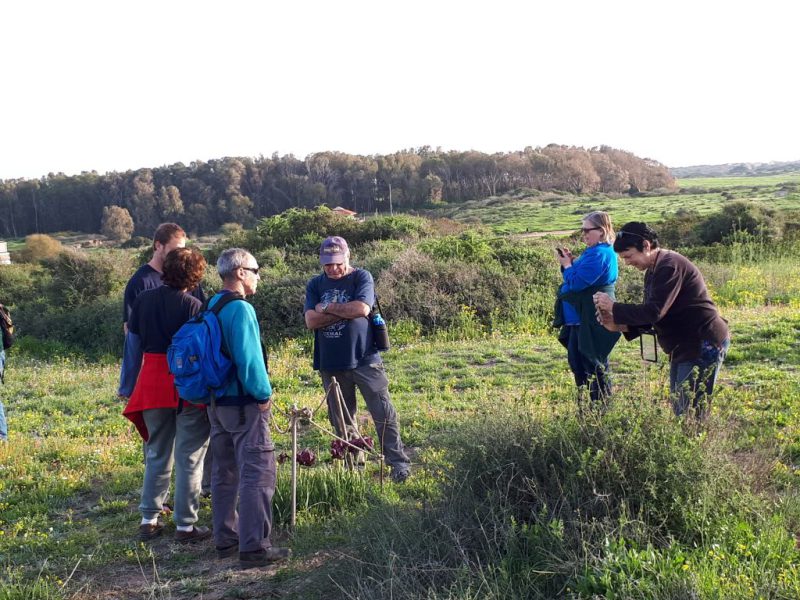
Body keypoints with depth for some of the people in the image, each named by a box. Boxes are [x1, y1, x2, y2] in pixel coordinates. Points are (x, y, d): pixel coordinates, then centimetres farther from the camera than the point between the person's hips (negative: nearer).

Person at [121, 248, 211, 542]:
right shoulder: (193, 306, -11)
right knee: (190, 457, 5)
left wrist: (132, 383, 14)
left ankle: (148, 520, 19)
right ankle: (185, 526, 7)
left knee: (157, 454, 18)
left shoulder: (143, 300, 2)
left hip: (152, 383, 4)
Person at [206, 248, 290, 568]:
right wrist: (264, 393, -10)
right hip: (244, 404, -9)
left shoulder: (212, 307, 9)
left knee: (224, 473, 15)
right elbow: (249, 360, -23)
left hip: (217, 403, 9)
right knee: (258, 474, -5)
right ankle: (254, 547, -5)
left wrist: (222, 391, 15)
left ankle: (225, 540, 23)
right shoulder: (241, 309, -18)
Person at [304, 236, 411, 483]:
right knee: (340, 420, 11)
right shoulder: (315, 285, 7)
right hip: (331, 363, 4)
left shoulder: (361, 277, -2)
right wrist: (345, 311, -13)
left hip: (364, 359, -3)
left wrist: (328, 308, -9)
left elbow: (362, 308, -20)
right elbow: (311, 321, -7)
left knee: (383, 413, -4)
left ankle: (398, 462, 3)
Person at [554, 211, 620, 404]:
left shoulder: (599, 254, -21)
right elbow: (581, 275, 16)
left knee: (594, 366, -2)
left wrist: (566, 264, -10)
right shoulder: (594, 252, 13)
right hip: (580, 318, 11)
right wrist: (571, 261, 1)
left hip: (591, 322, -11)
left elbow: (577, 282, -25)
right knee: (576, 358, 17)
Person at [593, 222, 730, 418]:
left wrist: (614, 308, -18)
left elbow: (654, 312, -26)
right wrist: (620, 325, -3)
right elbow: (649, 317, 13)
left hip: (704, 346, -10)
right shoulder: (652, 271, 13)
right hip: (683, 348, 11)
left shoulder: (670, 266, -19)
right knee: (679, 410, 12)